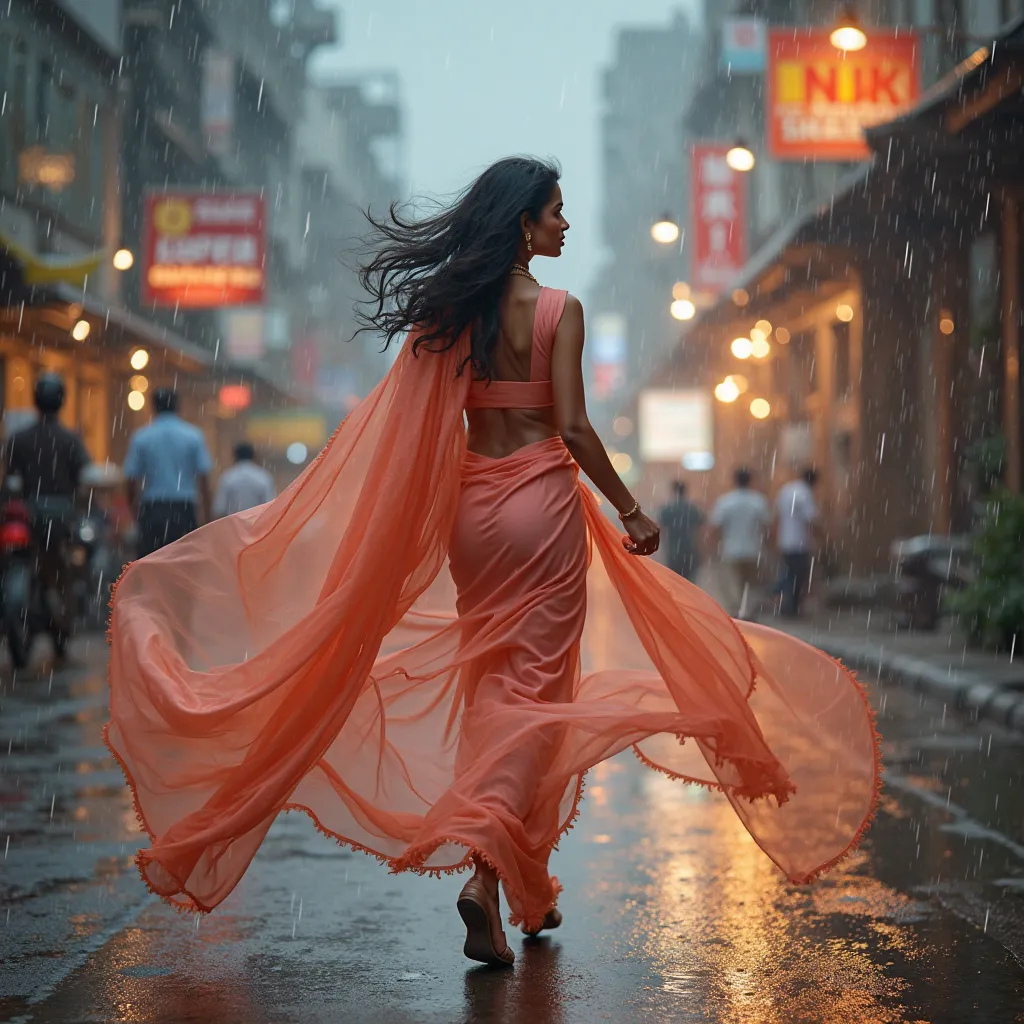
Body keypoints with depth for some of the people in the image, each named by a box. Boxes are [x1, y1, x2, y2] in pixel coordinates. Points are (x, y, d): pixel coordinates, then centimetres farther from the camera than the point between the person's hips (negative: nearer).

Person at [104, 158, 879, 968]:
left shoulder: (450, 311, 4)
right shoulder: (558, 309, -8)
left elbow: (412, 425, 3)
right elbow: (572, 426, -13)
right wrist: (629, 511, -4)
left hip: (470, 503, 5)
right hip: (542, 498, -5)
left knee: (487, 680, 12)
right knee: (535, 685, 0)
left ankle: (525, 889, 17)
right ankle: (487, 870, -17)